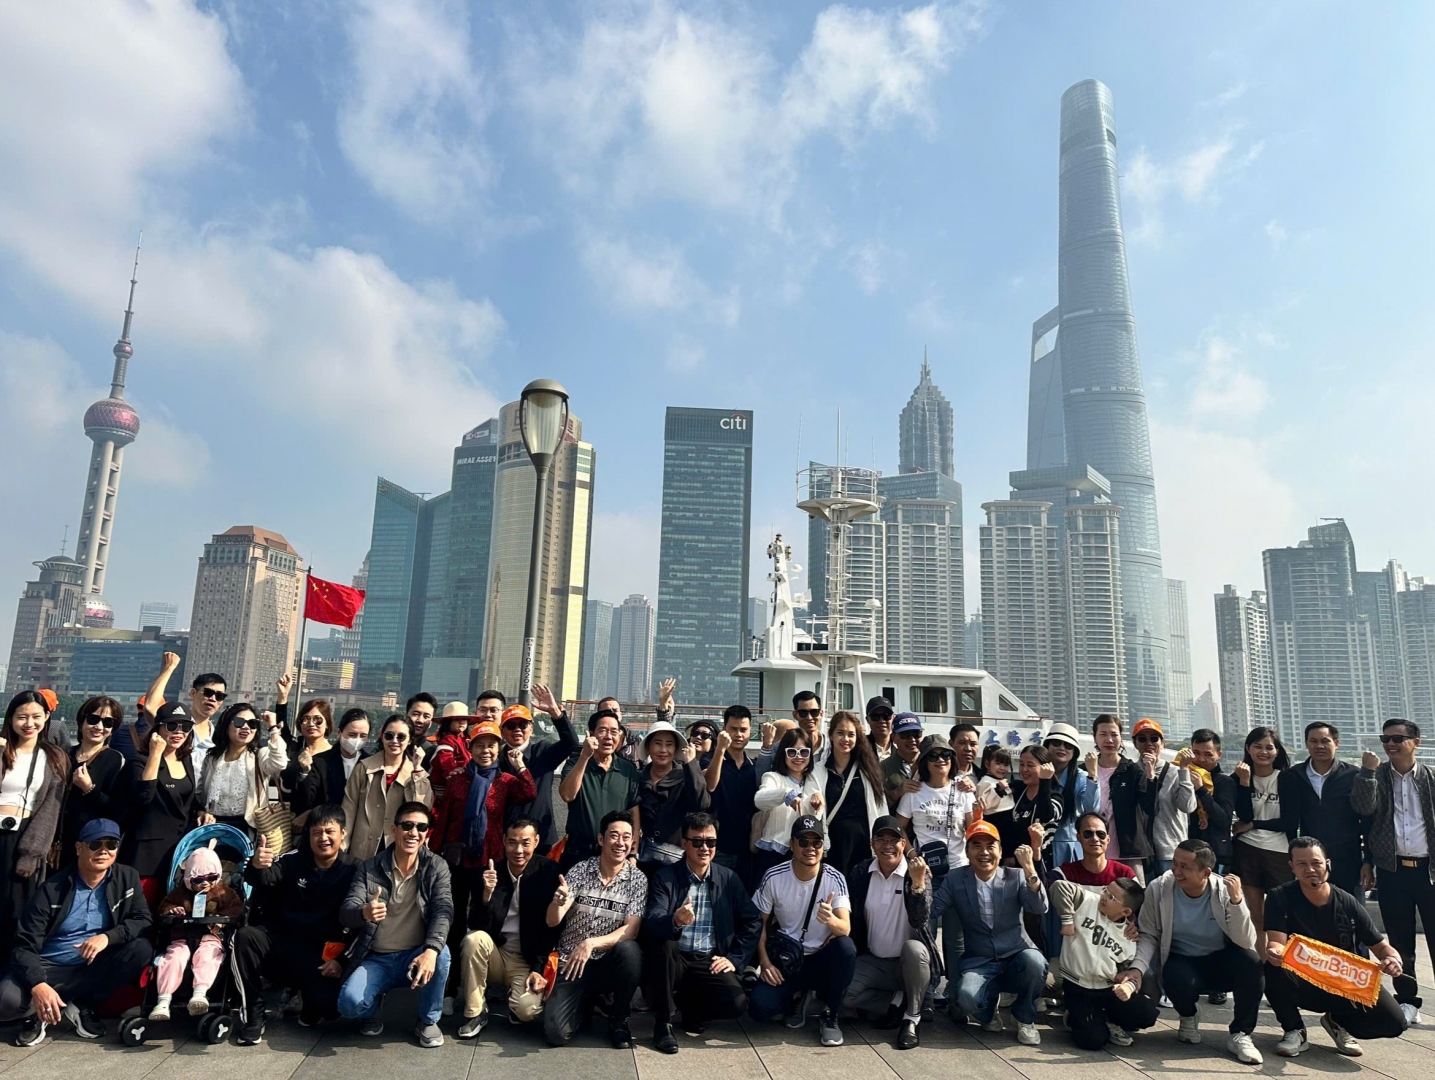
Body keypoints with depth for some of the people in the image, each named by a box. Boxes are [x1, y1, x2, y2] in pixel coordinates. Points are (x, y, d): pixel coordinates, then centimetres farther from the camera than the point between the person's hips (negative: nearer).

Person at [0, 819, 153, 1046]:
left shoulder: (127, 878, -3)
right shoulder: (52, 888, -9)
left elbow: (144, 921, -7)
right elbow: (25, 945, -13)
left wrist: (108, 937, -27)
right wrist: (37, 984, -31)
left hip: (95, 968, 3)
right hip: (49, 968, -2)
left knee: (141, 948, -26)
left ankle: (83, 1006, -6)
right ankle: (40, 1011, 3)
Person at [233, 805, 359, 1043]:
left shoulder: (355, 870, -2)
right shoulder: (292, 861, 2)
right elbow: (264, 881, -18)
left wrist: (343, 959, -12)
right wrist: (257, 866, -42)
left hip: (322, 955, -2)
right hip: (282, 942, 2)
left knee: (329, 1004, -27)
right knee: (245, 936, -28)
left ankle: (311, 1008, 13)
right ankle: (252, 1016, -13)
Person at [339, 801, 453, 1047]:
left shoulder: (437, 867, -4)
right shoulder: (369, 868, -3)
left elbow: (443, 910, -17)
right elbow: (346, 913, -12)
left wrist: (431, 950, -36)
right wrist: (364, 913, -38)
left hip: (416, 955, 0)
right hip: (376, 959, 0)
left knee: (441, 954, -33)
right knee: (349, 1002, -28)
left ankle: (428, 1021, -3)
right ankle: (372, 1011, 13)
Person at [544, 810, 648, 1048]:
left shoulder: (637, 879, -6)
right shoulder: (580, 871, -5)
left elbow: (631, 930, -13)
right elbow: (552, 922, -10)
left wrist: (591, 943, -26)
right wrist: (557, 902, -33)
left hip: (610, 963, 0)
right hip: (572, 962, 0)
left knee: (629, 950, -33)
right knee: (556, 1033, -20)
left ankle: (618, 1020, -6)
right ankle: (588, 1000, 15)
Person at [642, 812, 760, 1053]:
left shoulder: (729, 879, 6)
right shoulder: (664, 877, -4)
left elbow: (753, 922, 7)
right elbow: (651, 924, -18)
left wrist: (735, 958, -5)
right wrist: (675, 921, -40)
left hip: (710, 963, 2)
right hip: (674, 960, -1)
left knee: (736, 1003, -25)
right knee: (662, 944, -33)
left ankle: (692, 1010, 9)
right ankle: (662, 1022, -12)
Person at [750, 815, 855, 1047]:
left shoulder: (835, 879, -12)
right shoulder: (774, 877, -10)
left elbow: (846, 928, -23)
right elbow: (760, 923, 1)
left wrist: (830, 920, -46)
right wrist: (765, 961, -11)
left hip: (822, 959, 0)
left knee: (846, 948, -34)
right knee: (759, 1007, -24)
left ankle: (830, 1016, -7)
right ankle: (797, 997, 13)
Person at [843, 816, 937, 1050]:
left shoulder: (918, 873, -11)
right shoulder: (860, 873, -3)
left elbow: (920, 921, -25)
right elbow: (853, 918, 6)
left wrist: (918, 882, -36)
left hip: (910, 961, -2)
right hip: (873, 961, 2)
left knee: (913, 948, -37)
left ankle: (912, 1017, -13)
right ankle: (898, 1009, -1)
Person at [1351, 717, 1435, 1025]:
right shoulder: (1375, 776, 5)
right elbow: (1364, 808, -12)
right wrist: (1368, 770, -16)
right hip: (1392, 869, 1)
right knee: (1400, 940, 7)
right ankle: (1407, 1001, 17)